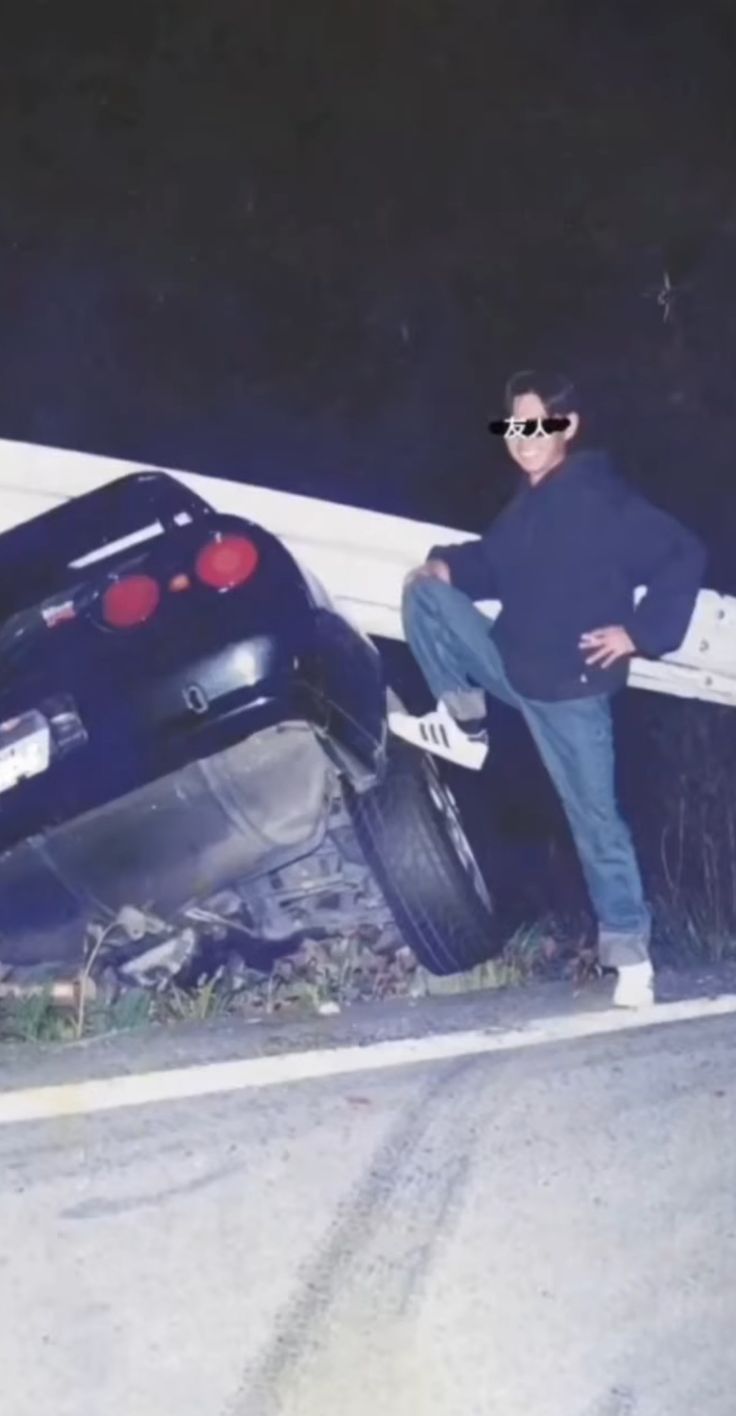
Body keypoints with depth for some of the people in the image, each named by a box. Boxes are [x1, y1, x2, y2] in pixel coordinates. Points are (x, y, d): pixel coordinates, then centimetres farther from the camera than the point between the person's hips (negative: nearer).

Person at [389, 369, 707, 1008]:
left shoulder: (602, 498, -18)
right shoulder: (528, 503, 8)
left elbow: (684, 557, -21)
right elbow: (494, 564, 19)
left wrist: (640, 632, -20)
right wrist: (447, 565, -1)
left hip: (571, 684, -7)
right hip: (511, 663, 7)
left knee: (595, 817, -2)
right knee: (424, 594, -4)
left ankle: (629, 950, 10)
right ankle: (466, 727, 4)